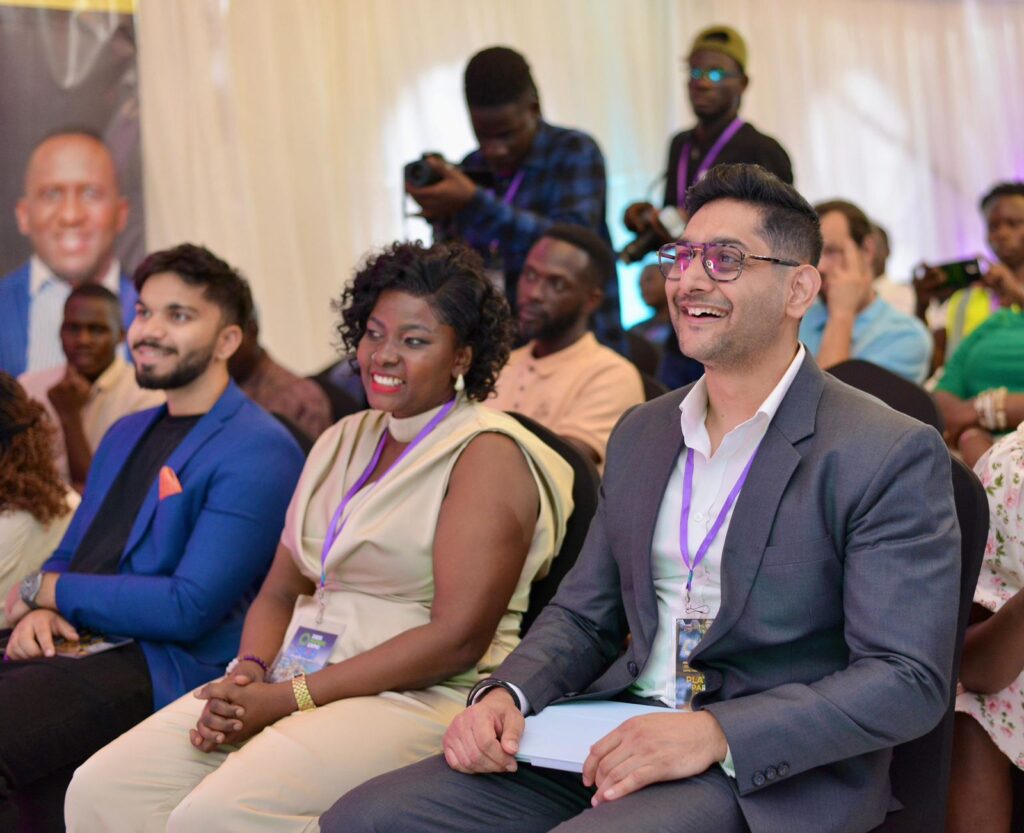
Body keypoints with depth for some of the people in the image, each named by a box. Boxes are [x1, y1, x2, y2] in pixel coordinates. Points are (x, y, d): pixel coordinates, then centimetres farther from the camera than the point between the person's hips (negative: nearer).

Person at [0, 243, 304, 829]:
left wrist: (49, 592, -5)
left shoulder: (258, 453, -7)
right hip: (76, 645, 8)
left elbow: (190, 609, -15)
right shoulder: (126, 434, 21)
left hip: (166, 665, -8)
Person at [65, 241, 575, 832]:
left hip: (422, 697, -7)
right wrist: (250, 673, -5)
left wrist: (290, 697, -16)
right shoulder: (343, 441, 19)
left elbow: (458, 637, -15)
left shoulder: (487, 453, -5)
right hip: (291, 680, 7)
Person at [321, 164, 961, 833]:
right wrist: (506, 696, -2)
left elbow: (910, 681, -13)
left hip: (777, 776, -6)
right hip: (613, 739, 7)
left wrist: (716, 734, -23)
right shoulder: (641, 434, 15)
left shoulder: (893, 456, -7)